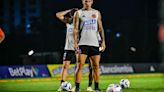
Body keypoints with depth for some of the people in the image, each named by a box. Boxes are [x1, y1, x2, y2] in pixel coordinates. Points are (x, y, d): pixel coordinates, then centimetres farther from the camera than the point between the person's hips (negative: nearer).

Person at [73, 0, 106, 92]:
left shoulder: (97, 13, 13)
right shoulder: (78, 13, 5)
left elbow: (100, 28, 14)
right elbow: (75, 29, 1)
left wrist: (103, 41, 5)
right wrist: (75, 42, -9)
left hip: (94, 43, 3)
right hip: (82, 43, -3)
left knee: (96, 65, 2)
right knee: (80, 65, -9)